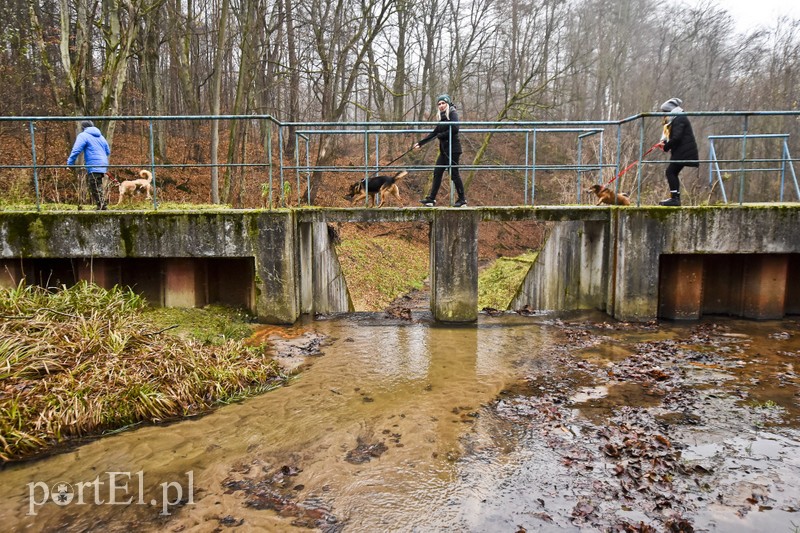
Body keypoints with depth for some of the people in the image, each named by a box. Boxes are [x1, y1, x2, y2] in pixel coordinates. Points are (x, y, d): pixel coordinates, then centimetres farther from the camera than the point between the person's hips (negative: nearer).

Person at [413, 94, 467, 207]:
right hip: (444, 150, 9)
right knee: (437, 173, 5)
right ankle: (431, 199, 7)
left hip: (453, 149, -9)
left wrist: (440, 136, -9)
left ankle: (462, 200, 2)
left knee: (454, 173, -6)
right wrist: (420, 143, 20)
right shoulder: (442, 117, 18)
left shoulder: (452, 113, -5)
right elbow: (434, 133, 21)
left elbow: (455, 129, -19)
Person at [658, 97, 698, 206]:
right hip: (681, 152, 10)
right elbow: (674, 137, 22)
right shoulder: (677, 119, 21)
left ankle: (674, 198, -18)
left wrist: (666, 147, -9)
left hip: (683, 152, -10)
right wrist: (665, 142, 6)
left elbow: (677, 137, -20)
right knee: (673, 173, 11)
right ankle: (676, 198, 14)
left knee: (670, 172, -14)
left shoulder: (679, 119, -11)